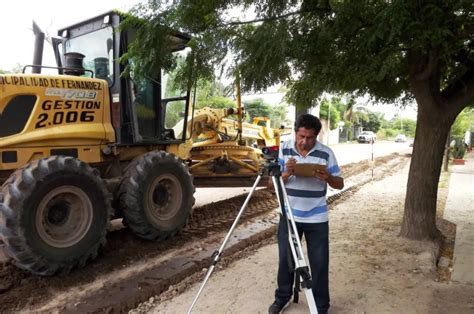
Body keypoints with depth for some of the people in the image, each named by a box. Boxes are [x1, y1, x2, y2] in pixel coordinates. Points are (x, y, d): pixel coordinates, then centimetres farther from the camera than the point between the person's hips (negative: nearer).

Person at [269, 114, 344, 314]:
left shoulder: (326, 153, -8)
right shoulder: (284, 149, -4)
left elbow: (339, 184, -2)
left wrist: (328, 178, -24)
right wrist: (287, 173, -24)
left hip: (317, 218, -1)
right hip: (289, 215, 1)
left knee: (319, 263, 6)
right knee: (285, 259, 13)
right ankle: (282, 297, 35)